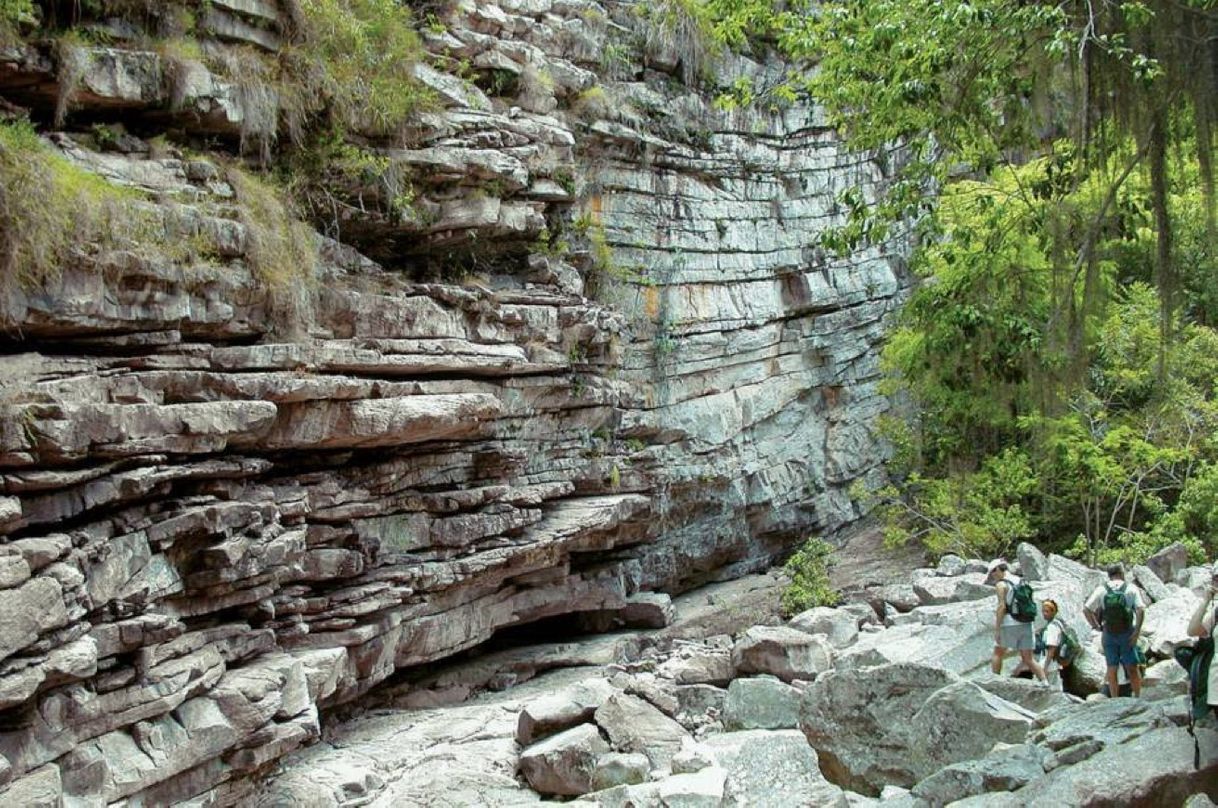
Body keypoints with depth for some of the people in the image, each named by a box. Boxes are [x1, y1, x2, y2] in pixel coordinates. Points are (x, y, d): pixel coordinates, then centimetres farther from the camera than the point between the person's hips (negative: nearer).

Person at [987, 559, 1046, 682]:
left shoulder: (1001, 584, -5)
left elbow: (1002, 606, -14)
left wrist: (997, 629, -14)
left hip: (1010, 624, -6)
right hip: (1026, 624, 6)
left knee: (998, 653, 9)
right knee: (1028, 659, 7)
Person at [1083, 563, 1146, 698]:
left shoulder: (1101, 590, 1)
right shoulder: (1131, 589, -2)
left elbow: (1086, 610, -6)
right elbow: (1141, 610, -14)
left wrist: (1096, 626, 1)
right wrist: (1137, 631, -11)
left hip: (1108, 634, 1)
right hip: (1127, 634, -1)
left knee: (1112, 668, 9)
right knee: (1132, 667, 8)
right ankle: (1137, 697, 8)